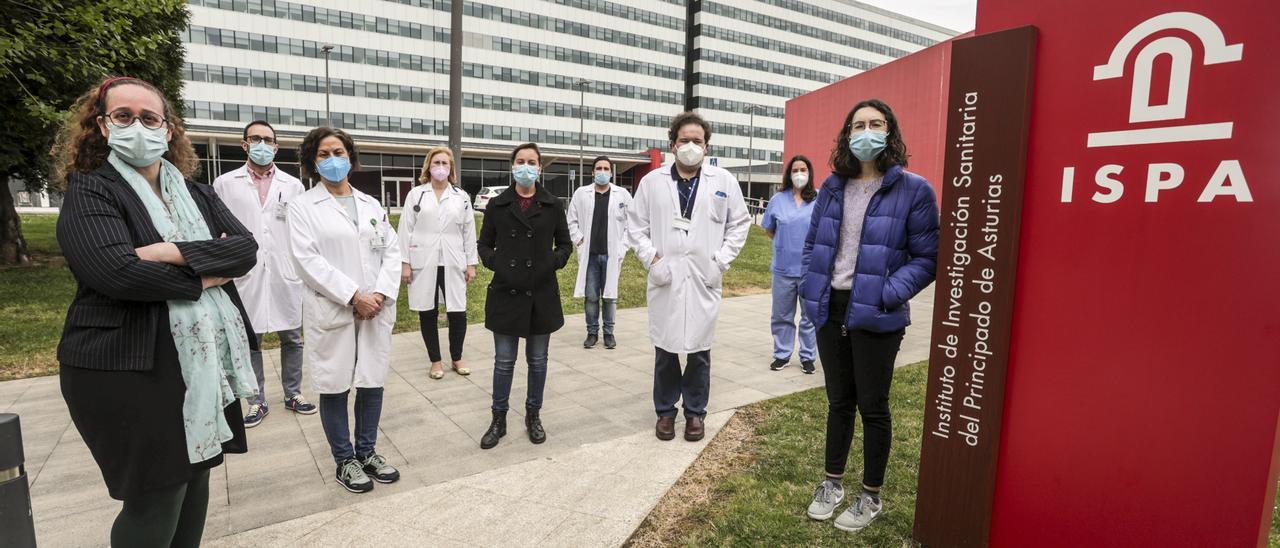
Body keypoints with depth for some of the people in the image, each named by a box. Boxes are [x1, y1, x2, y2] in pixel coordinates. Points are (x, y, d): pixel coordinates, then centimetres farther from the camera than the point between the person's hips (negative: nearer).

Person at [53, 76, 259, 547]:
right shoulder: (88, 191, -5)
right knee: (156, 500, 2)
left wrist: (177, 253, -17)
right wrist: (206, 274, -11)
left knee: (196, 480, 15)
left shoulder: (197, 195, 11)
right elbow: (117, 272, -21)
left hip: (207, 362, 5)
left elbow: (246, 248, -4)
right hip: (130, 370, -5)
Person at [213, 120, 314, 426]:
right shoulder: (225, 183, 5)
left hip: (285, 274, 1)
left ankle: (293, 394, 22)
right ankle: (257, 401, 20)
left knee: (291, 337, 8)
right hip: (245, 274, 0)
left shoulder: (293, 185, 7)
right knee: (249, 340, 8)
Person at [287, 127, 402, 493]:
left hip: (376, 310, 4)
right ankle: (345, 461, 21)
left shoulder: (371, 204, 12)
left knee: (373, 381, 9)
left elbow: (391, 252, 7)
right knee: (335, 386, 6)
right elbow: (308, 260, -11)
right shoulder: (302, 207, -1)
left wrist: (381, 294, -8)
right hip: (331, 312, -3)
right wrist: (353, 297, -16)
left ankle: (367, 452, 25)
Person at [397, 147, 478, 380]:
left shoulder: (462, 196, 8)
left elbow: (469, 232, 7)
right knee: (428, 313, 7)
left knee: (458, 313, -1)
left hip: (452, 263, 0)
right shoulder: (415, 194, 5)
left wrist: (471, 263, 3)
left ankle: (457, 358, 19)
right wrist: (404, 262, -4)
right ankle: (435, 361, 21)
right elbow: (406, 230, 2)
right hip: (423, 263, 0)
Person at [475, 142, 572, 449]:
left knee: (537, 360, 11)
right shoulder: (497, 205, 2)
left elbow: (565, 243, 9)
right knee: (504, 361, 8)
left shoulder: (552, 205, 3)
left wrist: (552, 263, -9)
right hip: (506, 292, 0)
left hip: (542, 294, 0)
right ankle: (499, 420, 22)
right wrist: (494, 263, -9)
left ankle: (533, 415, 27)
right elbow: (484, 243, 9)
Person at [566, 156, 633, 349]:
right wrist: (579, 241, -2)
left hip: (612, 255, 0)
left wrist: (622, 247, -4)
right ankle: (592, 332, 19)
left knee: (610, 296, 8)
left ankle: (609, 333, 20)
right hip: (589, 255, 1)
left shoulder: (623, 194, 2)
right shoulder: (581, 193, 4)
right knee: (591, 297, 6)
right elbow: (572, 221, 9)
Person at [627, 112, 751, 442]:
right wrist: (651, 259, -5)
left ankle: (695, 412, 25)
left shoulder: (724, 181, 4)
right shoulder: (652, 181, 4)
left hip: (704, 280, 0)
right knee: (665, 349, 8)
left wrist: (721, 261, -1)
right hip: (665, 279, 0)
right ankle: (665, 410, 25)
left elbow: (740, 223, 9)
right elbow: (636, 225, 8)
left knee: (699, 350, 8)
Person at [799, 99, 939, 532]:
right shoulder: (833, 186, 7)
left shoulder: (913, 190, -6)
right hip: (830, 310, 4)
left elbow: (926, 258, -7)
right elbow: (812, 243, 14)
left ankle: (871, 496, 28)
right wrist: (809, 289, 1)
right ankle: (833, 482, 35)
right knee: (838, 401, 18)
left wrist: (888, 296, -19)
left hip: (876, 317, -4)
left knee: (873, 406, 9)